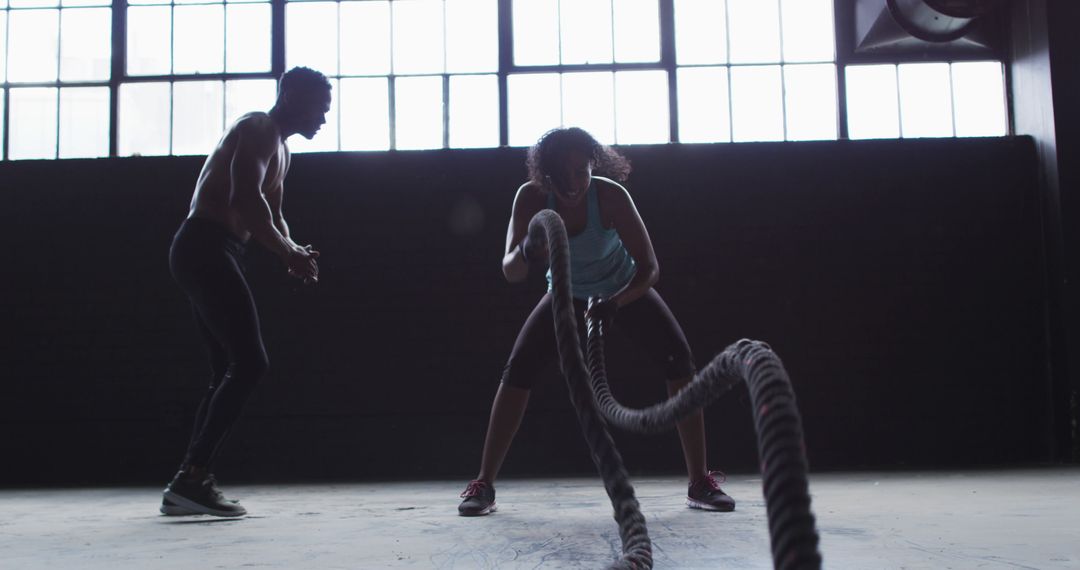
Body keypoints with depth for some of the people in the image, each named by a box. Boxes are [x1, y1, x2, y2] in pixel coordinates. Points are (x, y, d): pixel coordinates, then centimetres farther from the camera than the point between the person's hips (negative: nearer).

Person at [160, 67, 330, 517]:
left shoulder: (278, 148, 25)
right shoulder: (259, 130, -7)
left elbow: (272, 213, 27)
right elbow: (245, 198, -23)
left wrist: (292, 250, 6)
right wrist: (290, 253, -15)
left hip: (208, 254, 10)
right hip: (205, 249, -10)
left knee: (230, 371, 9)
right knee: (250, 363, -14)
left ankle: (189, 482, 9)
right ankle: (192, 477, -14)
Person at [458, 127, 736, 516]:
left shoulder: (611, 196, -32)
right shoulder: (531, 198, -26)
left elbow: (649, 268, -30)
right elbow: (510, 272, -29)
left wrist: (615, 303, -46)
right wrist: (527, 254, -52)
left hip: (625, 291, -1)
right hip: (568, 294, 1)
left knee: (679, 361, -18)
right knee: (518, 370, -13)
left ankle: (700, 484, -8)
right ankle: (483, 486, -3)